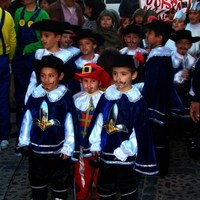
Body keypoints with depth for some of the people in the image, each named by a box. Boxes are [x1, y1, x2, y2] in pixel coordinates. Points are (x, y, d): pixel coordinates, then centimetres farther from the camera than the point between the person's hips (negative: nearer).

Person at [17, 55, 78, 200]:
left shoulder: (66, 98, -15)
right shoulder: (35, 96, -4)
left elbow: (70, 124, -12)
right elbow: (27, 120, 3)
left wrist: (68, 148, -11)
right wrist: (23, 142, 6)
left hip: (58, 149, -3)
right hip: (36, 148, 4)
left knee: (60, 181, 14)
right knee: (37, 179, 20)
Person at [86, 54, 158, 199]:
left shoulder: (137, 101, -15)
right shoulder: (107, 96, 0)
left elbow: (139, 131, -15)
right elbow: (99, 120, 5)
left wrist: (124, 151, -15)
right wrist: (95, 143, 3)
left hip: (126, 154, -4)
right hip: (106, 151, 4)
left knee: (127, 187, 13)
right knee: (105, 185, 18)